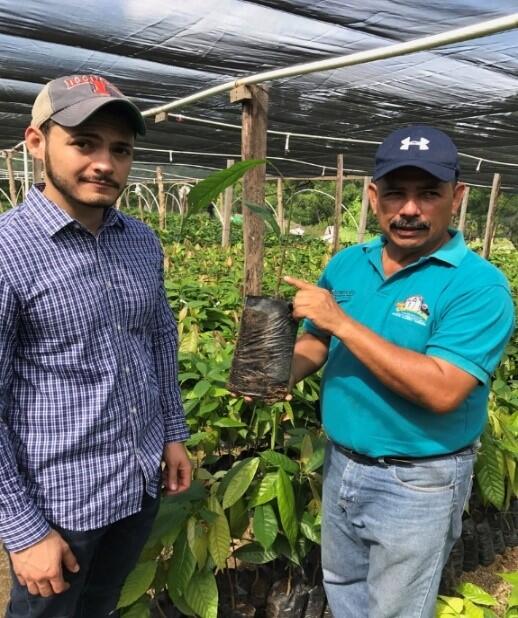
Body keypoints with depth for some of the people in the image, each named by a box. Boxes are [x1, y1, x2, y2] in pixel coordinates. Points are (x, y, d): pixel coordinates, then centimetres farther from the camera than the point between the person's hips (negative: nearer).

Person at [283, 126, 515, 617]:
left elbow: (441, 391, -31)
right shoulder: (346, 264, -2)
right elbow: (316, 344, 6)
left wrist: (340, 321, -31)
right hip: (341, 464, 6)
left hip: (417, 483, -5)